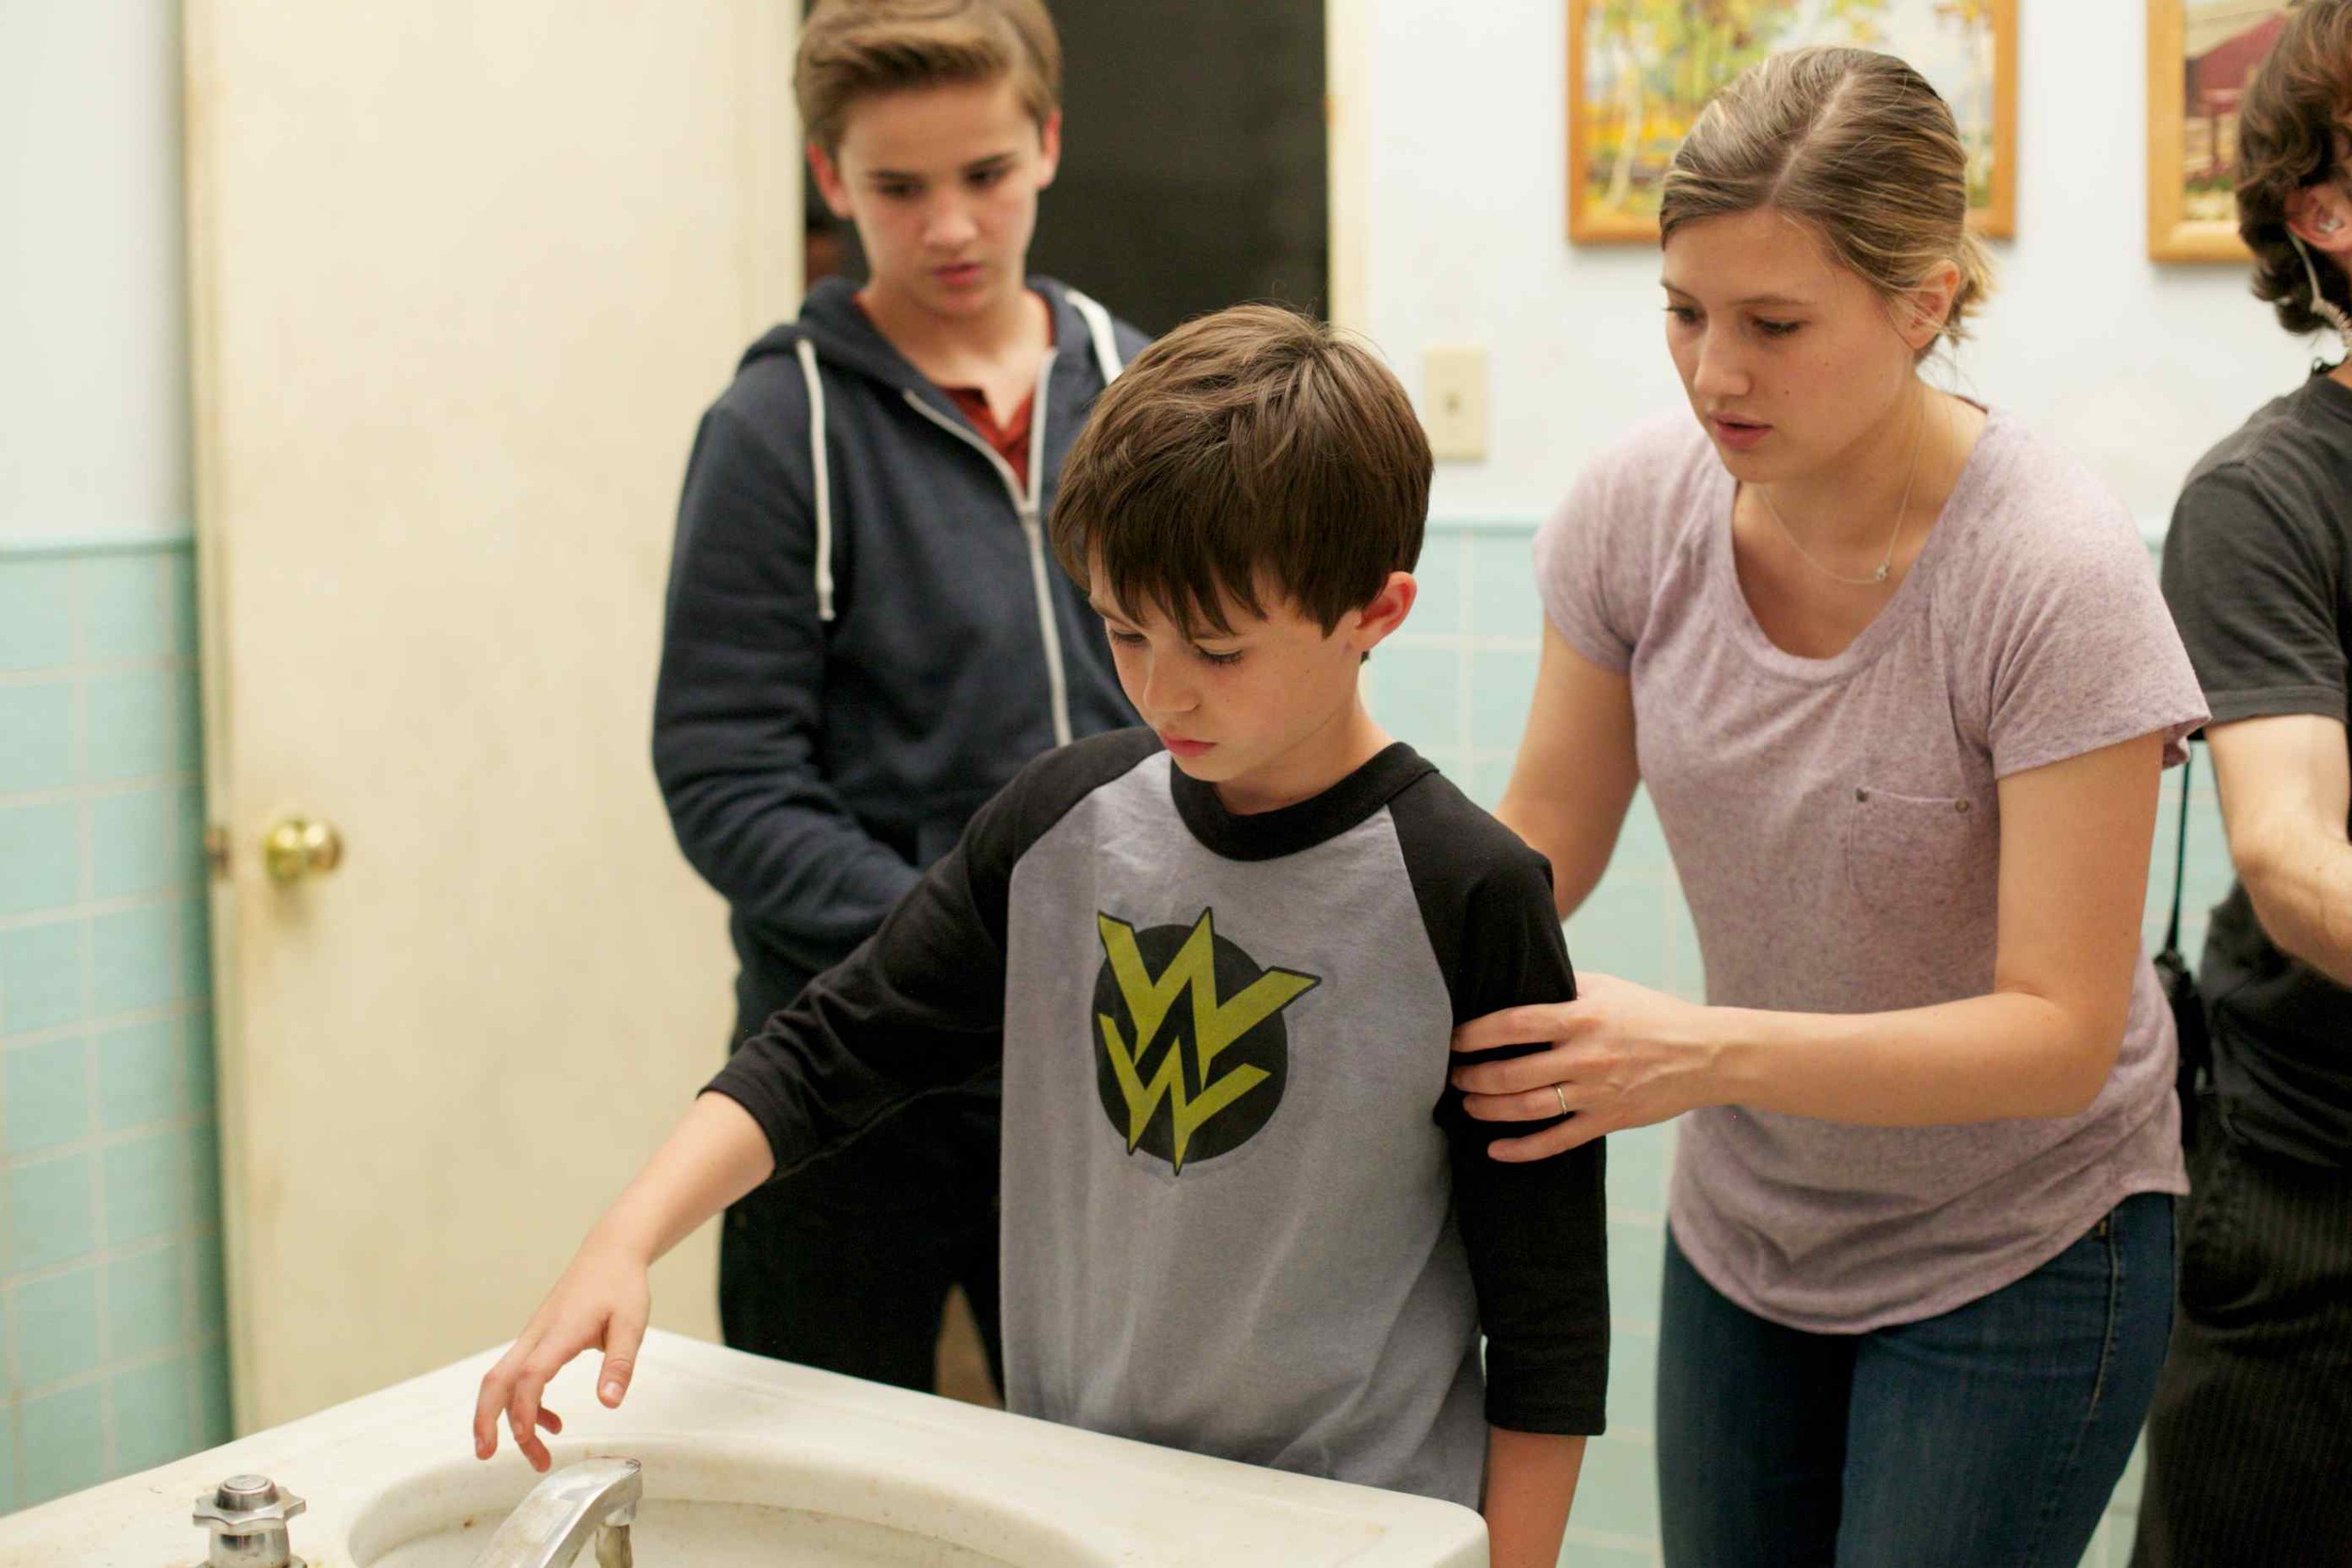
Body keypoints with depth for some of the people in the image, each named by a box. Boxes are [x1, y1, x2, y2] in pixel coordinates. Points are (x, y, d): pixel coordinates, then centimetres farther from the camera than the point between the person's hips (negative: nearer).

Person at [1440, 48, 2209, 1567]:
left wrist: (1712, 1053, -38)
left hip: (2019, 1255, -4)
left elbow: (2060, 1033, -25)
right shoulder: (1640, 508, -11)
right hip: (1743, 1227, 5)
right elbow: (1543, 845, -1)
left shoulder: (2058, 577, -25)